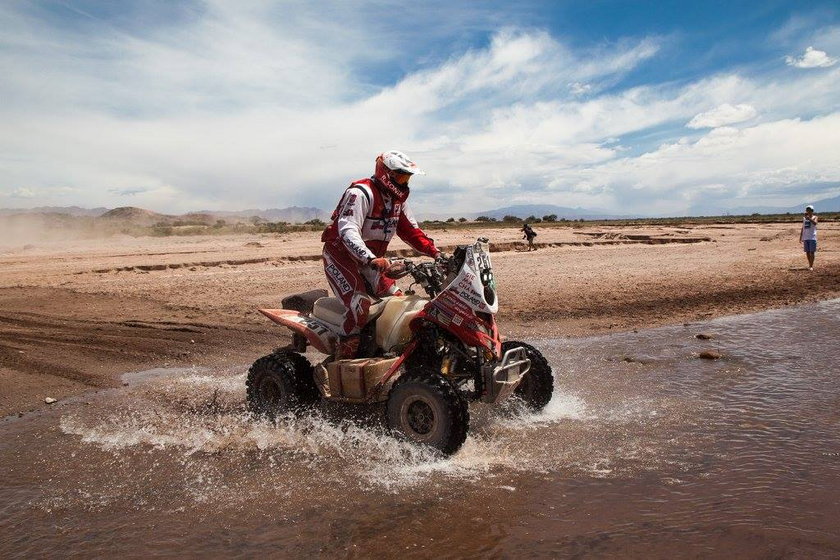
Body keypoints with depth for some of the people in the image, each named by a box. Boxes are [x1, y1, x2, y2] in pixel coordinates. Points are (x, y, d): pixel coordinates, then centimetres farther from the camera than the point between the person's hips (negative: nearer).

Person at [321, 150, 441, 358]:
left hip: (372, 260, 9)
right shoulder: (361, 193, -21)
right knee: (360, 306, -24)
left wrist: (435, 252, -2)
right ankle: (343, 361, -18)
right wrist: (371, 259, -46)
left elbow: (410, 229, 12)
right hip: (341, 255, -9)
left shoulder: (398, 197, 7)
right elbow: (348, 230, -32)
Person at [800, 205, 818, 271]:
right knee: (807, 252, 8)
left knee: (811, 252, -4)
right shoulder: (804, 218, 13)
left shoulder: (814, 217, 0)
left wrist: (809, 218, -34)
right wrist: (800, 237, 14)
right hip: (805, 238, 4)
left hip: (812, 237, -4)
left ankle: (811, 266, 0)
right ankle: (809, 265, 19)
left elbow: (815, 223, -23)